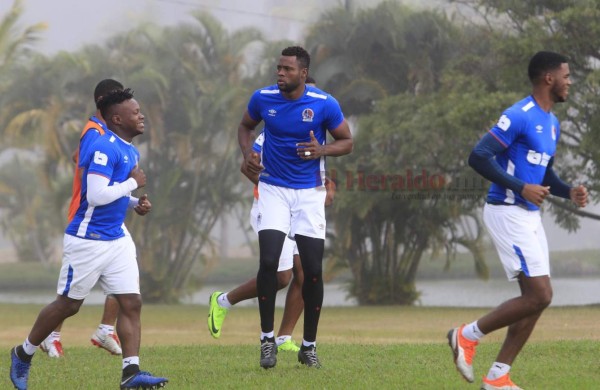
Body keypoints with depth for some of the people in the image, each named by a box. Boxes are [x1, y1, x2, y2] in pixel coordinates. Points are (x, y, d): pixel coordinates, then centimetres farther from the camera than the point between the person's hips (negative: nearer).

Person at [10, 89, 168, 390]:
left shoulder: (131, 151, 11)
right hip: (88, 240, -8)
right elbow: (96, 195, -28)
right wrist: (134, 183, -17)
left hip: (118, 240, 8)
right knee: (68, 304, 5)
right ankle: (23, 354, 23)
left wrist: (136, 203, 5)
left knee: (131, 303, -3)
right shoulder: (105, 149, -19)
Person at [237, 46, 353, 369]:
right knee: (268, 261, -15)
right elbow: (246, 126, 13)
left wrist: (322, 150, -22)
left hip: (309, 192, 0)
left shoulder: (324, 104, -12)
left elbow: (346, 141, -1)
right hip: (273, 188, 0)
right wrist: (247, 154, -7)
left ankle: (309, 345, 15)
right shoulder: (263, 98, -6)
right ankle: (267, 338, -2)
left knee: (313, 269, 0)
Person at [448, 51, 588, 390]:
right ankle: (468, 335, 1)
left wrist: (568, 192, 6)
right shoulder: (519, 116, -15)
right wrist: (521, 188, -23)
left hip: (530, 215, 10)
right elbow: (479, 157, -19)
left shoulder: (553, 123, 14)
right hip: (508, 213, -10)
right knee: (539, 295, -14)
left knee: (537, 298, 5)